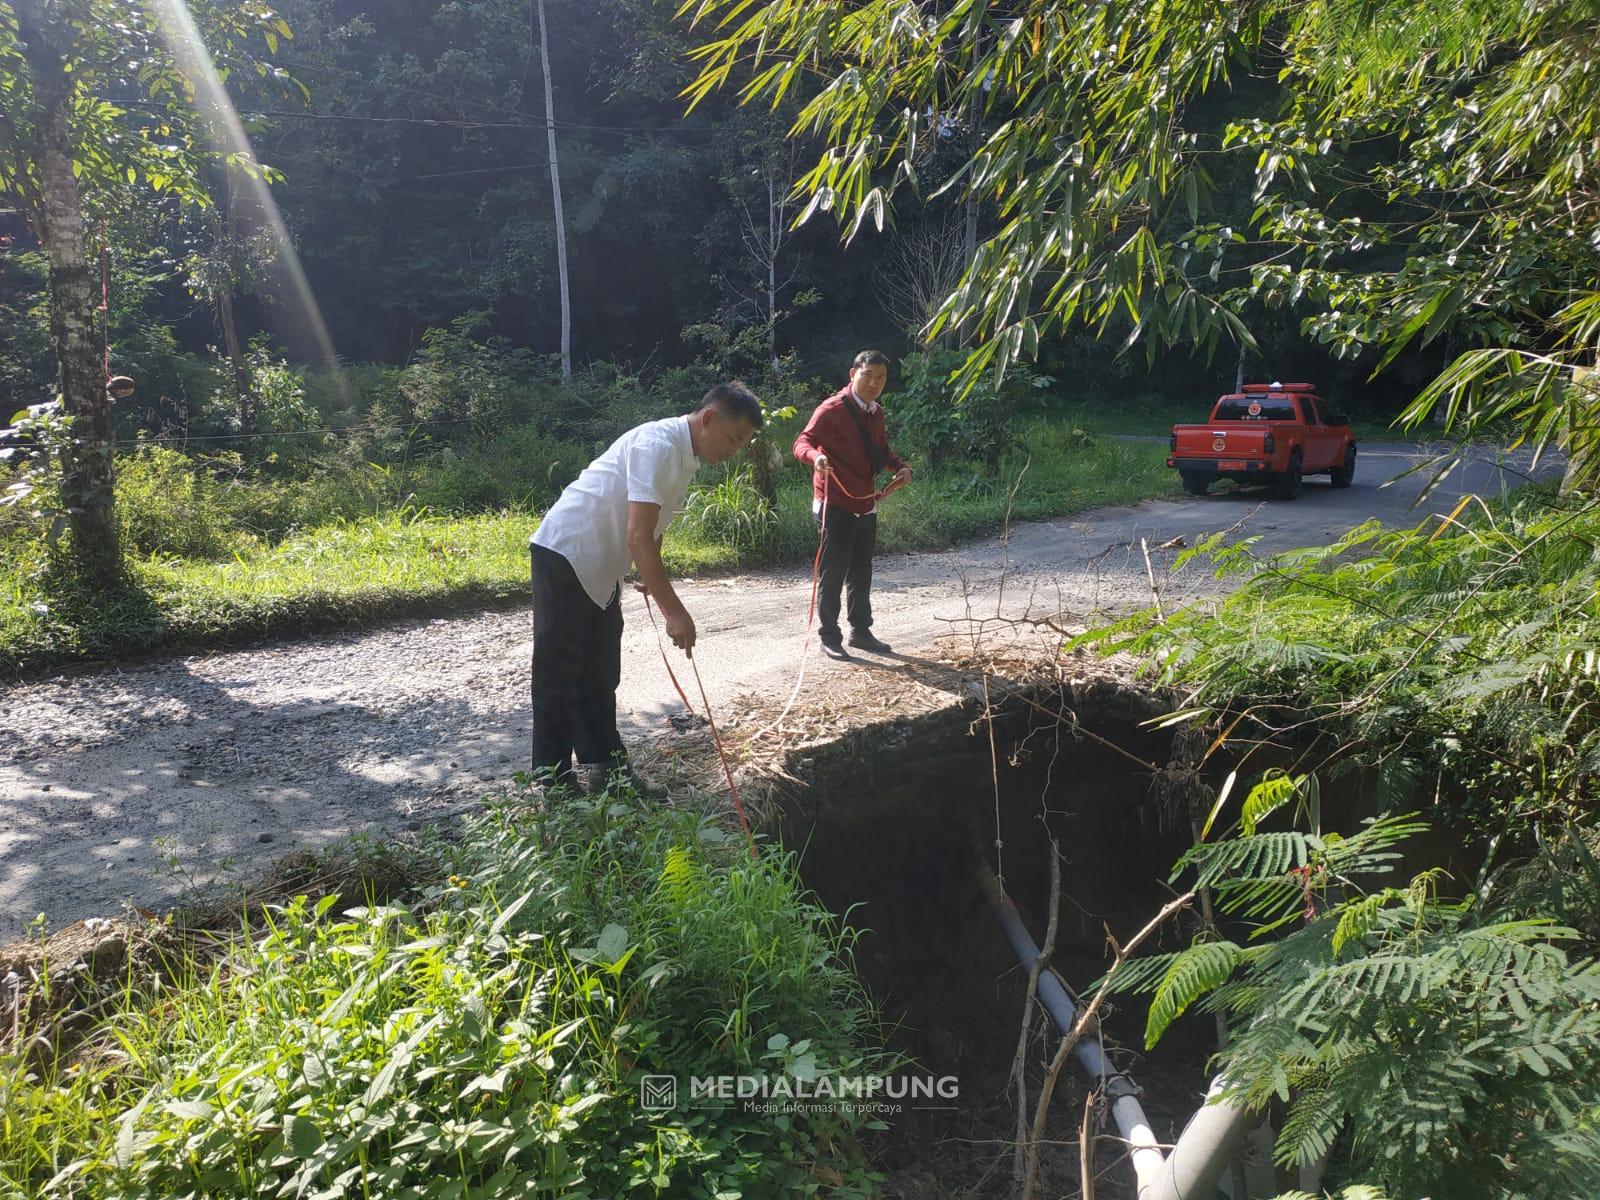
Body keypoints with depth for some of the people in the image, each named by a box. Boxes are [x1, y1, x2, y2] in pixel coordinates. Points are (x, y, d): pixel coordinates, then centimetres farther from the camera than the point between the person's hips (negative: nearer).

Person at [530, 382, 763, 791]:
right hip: (565, 555, -10)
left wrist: (655, 582, 24)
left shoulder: (685, 457, 6)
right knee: (559, 674, -2)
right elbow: (638, 537, -30)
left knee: (600, 674, 15)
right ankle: (553, 781, 6)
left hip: (600, 568, 10)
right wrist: (674, 611, -29)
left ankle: (601, 766, 26)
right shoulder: (657, 445, -24)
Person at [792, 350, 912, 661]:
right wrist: (815, 456, -42)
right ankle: (829, 636, 9)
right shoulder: (833, 409, -13)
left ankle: (860, 631, 27)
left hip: (866, 505, 8)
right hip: (835, 506, -8)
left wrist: (900, 467, 4)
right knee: (833, 573, -1)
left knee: (861, 572, 15)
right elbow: (802, 442, -19)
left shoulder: (876, 413, 12)